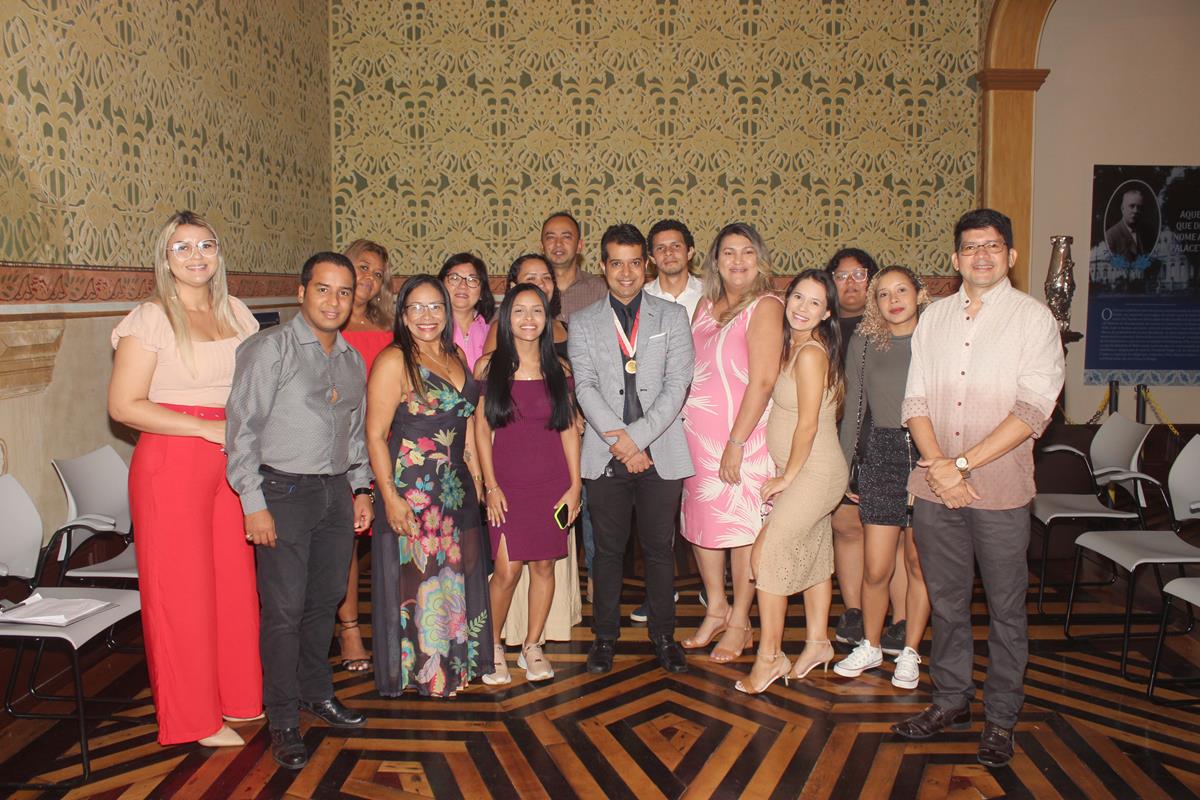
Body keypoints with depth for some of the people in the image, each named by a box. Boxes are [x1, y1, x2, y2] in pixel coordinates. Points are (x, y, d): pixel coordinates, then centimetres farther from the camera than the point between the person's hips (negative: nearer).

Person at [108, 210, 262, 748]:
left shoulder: (237, 314, 11)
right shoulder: (151, 319, -7)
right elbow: (123, 405, -12)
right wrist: (208, 428, -16)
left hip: (229, 460, 5)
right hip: (171, 462, -5)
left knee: (234, 579, 9)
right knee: (181, 587, 4)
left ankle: (237, 697, 26)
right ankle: (196, 716, 19)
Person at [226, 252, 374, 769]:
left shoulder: (352, 360, 13)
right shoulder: (270, 348, -7)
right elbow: (243, 427, -11)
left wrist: (361, 487, 13)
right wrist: (253, 503, -14)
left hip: (336, 492, 6)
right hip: (284, 491, -6)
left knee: (325, 600, 15)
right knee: (284, 610, -1)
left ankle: (316, 692, 34)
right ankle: (284, 721, 14)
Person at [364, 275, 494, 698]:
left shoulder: (456, 357, 10)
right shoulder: (393, 361, -12)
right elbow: (375, 435, -15)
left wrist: (476, 474, 14)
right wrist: (390, 497, -20)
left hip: (457, 486, 7)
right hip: (411, 487, -7)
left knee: (455, 576, 16)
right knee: (415, 578, 4)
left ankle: (454, 661, 32)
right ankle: (418, 670, 21)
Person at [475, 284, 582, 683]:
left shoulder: (558, 369, 5)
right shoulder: (489, 366, 1)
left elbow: (569, 428, 6)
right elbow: (482, 429, 0)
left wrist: (575, 485, 1)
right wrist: (491, 485, -5)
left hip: (553, 482, 2)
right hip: (508, 482, -2)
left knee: (544, 564, 5)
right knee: (507, 570, -6)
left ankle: (532, 647, 23)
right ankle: (493, 646, 17)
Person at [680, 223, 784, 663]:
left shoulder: (765, 306, -8)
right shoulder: (706, 306, 13)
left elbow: (763, 380, -15)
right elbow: (692, 370, 13)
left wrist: (736, 441, -18)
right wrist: (681, 423, 3)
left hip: (742, 431, -6)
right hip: (696, 429, 6)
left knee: (742, 523, 2)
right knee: (700, 518, 11)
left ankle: (740, 622, 17)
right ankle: (716, 609, 28)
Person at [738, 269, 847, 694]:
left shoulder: (811, 353, -19)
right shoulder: (792, 346, 9)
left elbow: (808, 425, -19)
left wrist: (787, 476, -10)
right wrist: (786, 475, 8)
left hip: (814, 472, -9)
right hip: (807, 472, 9)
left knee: (766, 553, -9)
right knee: (813, 554, 17)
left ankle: (770, 657, 1)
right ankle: (817, 642, 30)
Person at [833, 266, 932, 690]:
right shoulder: (864, 343, 6)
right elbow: (853, 412, 10)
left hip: (928, 456, -1)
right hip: (881, 455, 1)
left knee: (918, 564, 7)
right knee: (876, 569, 2)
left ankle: (909, 652, 24)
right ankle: (871, 646, 25)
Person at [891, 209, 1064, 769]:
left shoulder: (1034, 318, -3)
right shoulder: (934, 317, 9)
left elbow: (1033, 411, -12)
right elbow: (915, 400, 6)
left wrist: (963, 464, -17)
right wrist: (936, 463, -10)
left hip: (1000, 490, -3)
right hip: (934, 487, 4)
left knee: (1005, 608, 7)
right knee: (947, 601, 14)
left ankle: (1000, 718, 23)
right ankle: (951, 700, 30)